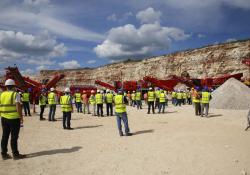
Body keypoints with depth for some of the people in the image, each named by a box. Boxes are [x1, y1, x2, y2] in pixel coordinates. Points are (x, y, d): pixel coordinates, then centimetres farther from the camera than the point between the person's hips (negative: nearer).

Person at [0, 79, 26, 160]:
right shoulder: (15, 94, -10)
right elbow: (18, 107, -17)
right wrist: (21, 117, -9)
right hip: (14, 118, -6)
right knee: (14, 137, 1)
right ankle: (15, 154, 9)